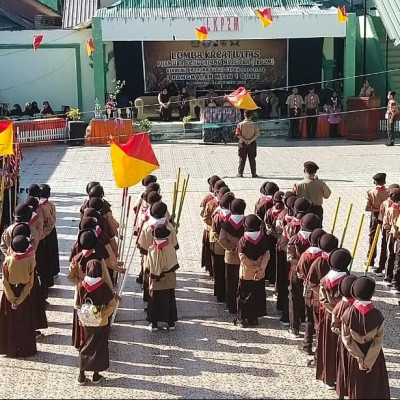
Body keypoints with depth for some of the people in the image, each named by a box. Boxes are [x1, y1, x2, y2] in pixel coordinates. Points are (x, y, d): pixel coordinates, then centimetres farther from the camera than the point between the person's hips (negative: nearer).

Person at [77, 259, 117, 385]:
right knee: (99, 347, 13)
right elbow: (113, 304, -16)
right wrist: (104, 314, -2)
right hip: (101, 323, -2)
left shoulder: (81, 285, -11)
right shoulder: (104, 286, -17)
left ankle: (81, 375, 19)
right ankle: (96, 376, 19)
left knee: (85, 347, 16)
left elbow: (78, 304, -2)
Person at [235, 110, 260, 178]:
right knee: (252, 159, 7)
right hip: (252, 144, 0)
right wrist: (250, 140, -14)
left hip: (242, 144, 0)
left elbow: (238, 134, -12)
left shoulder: (240, 124, -7)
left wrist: (244, 140, -12)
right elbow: (257, 135, -11)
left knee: (242, 159, 7)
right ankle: (253, 173, 10)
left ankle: (240, 173, 8)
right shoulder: (254, 125, -6)